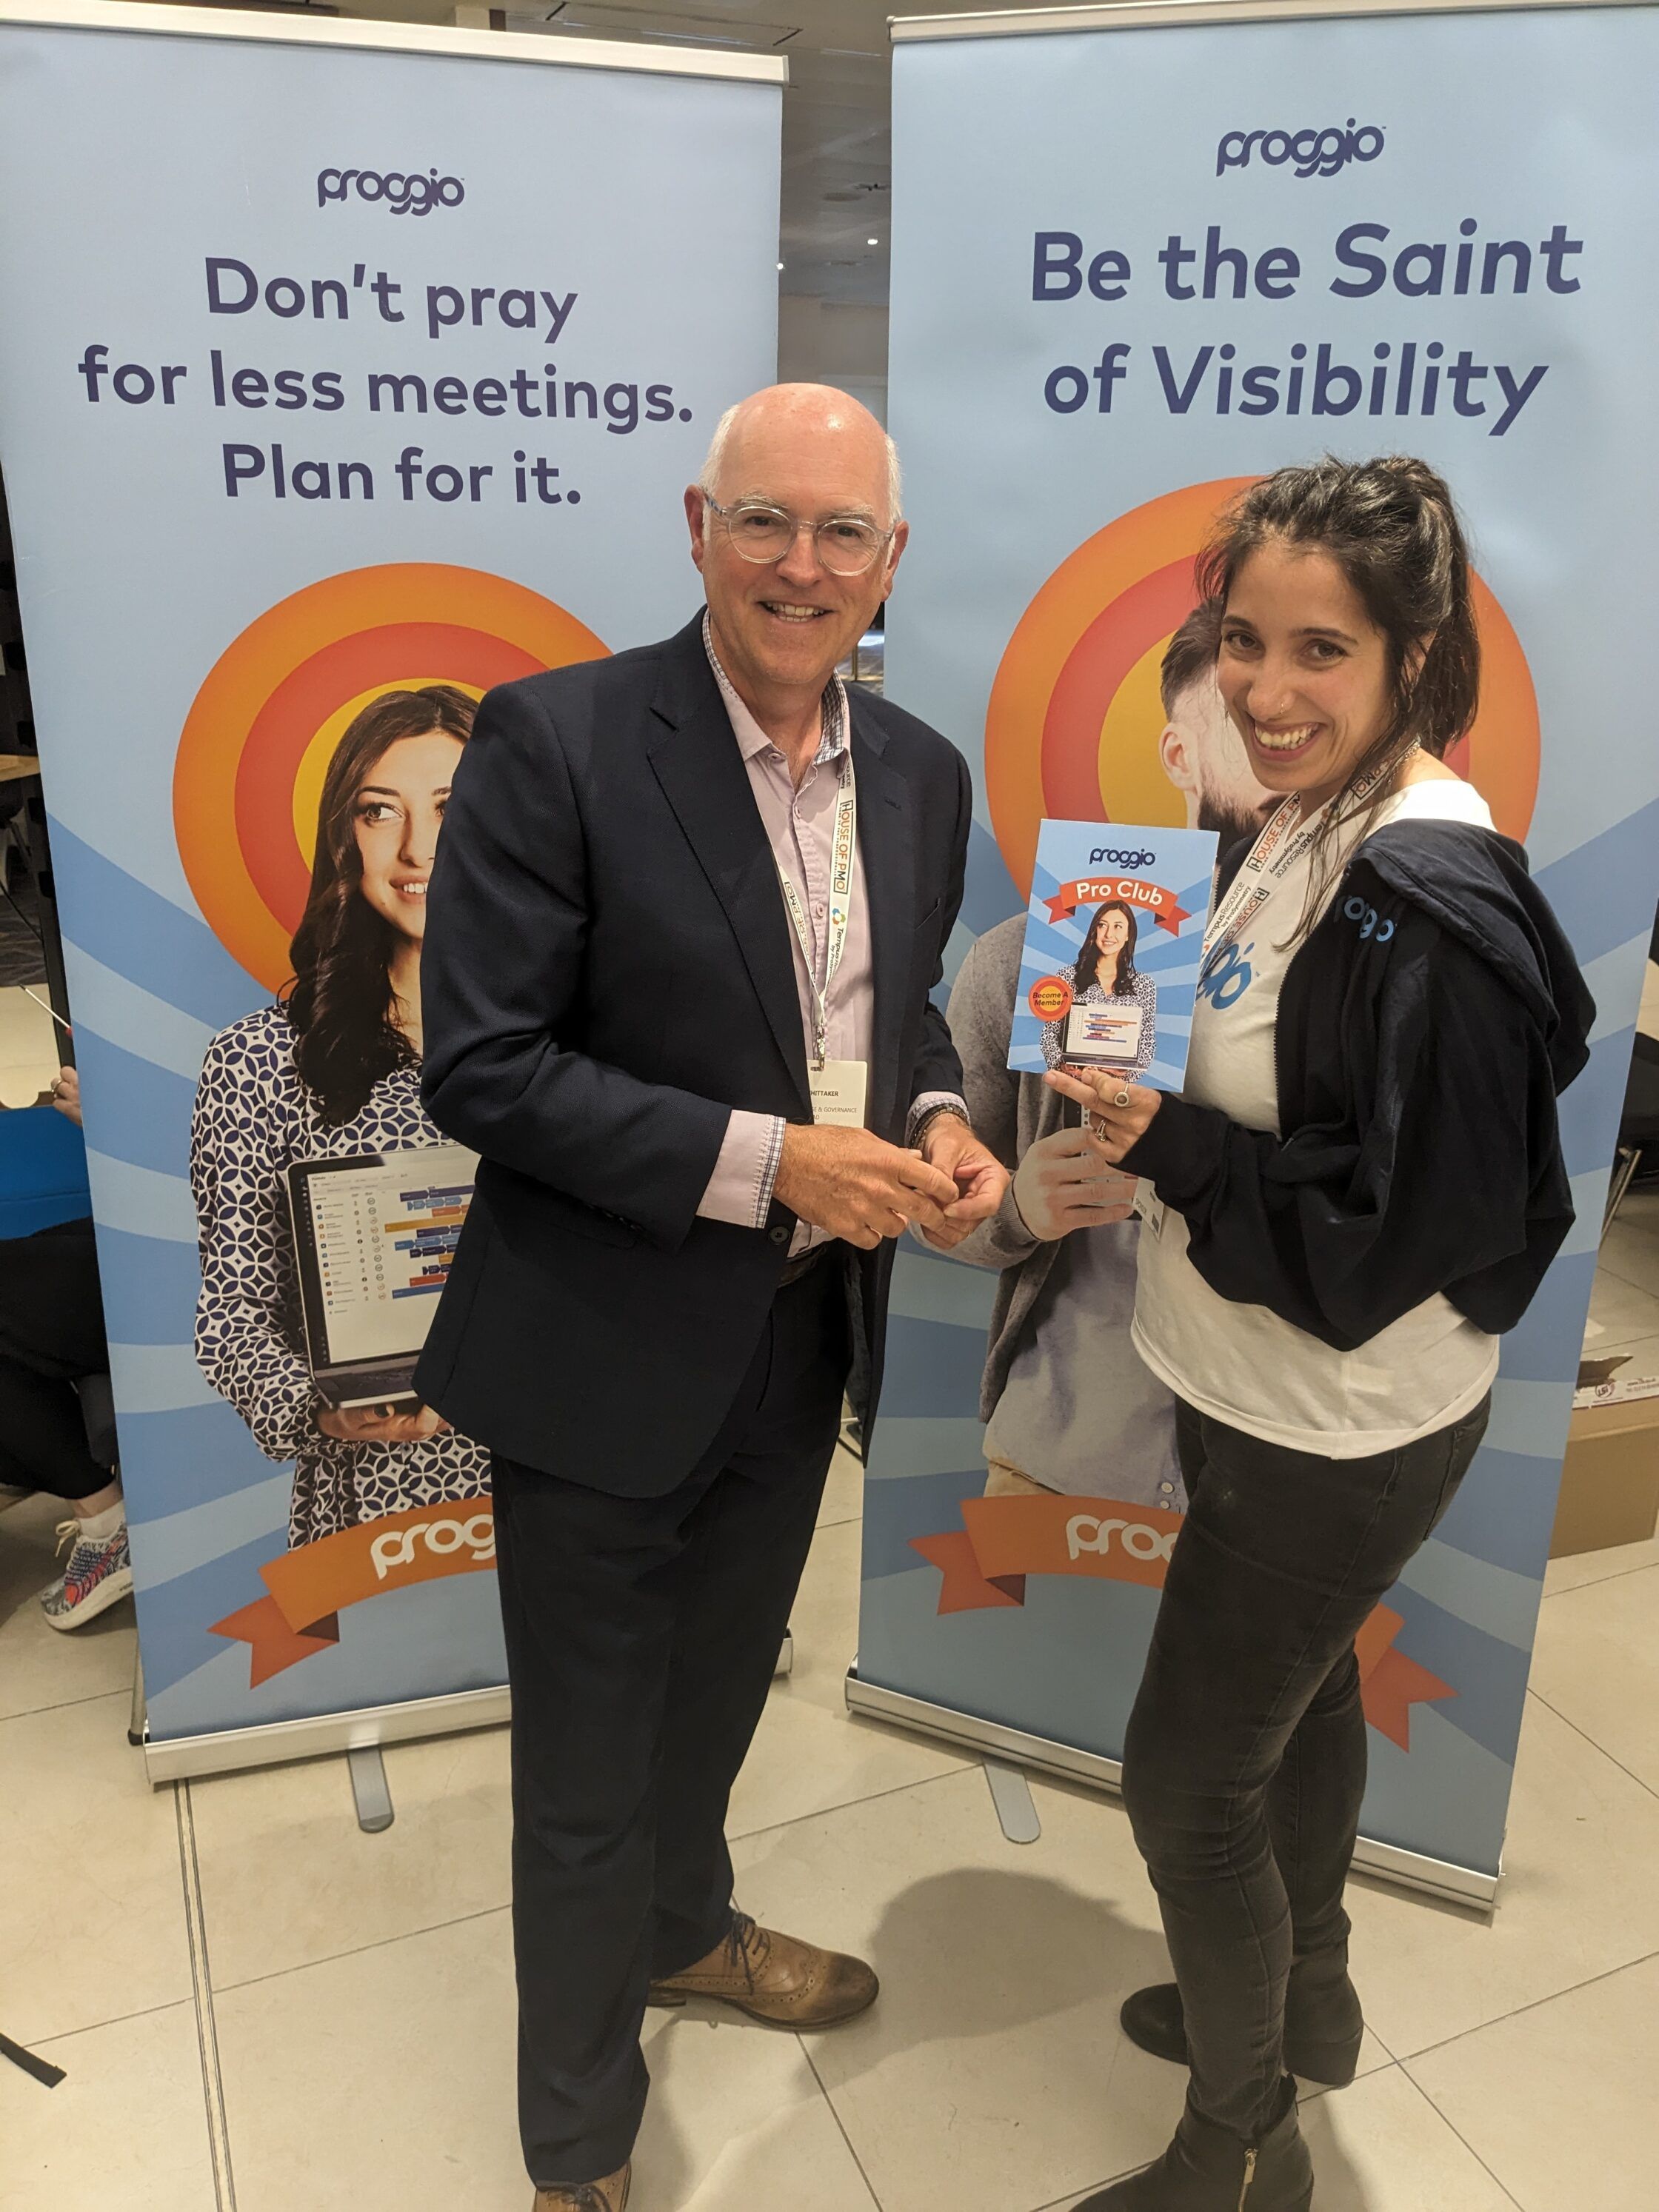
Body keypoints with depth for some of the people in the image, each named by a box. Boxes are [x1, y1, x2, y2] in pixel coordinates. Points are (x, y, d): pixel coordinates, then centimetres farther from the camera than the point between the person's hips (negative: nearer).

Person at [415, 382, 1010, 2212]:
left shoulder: (921, 773, 2)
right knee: (588, 1770, 13)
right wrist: (765, 1160, -25)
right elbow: (479, 1068, -20)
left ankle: (686, 1928, 60)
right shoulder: (556, 739, -18)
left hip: (808, 1335, 6)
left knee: (722, 1685, 29)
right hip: (605, 1352, -5)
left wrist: (938, 1122, -8)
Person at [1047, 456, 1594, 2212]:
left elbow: (1386, 1235, -26)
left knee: (1187, 1773, 7)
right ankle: (1301, 1994, 54)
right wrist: (1137, 1066, -3)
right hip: (1275, 1397, 9)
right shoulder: (1308, 826, 0)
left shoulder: (1425, 908, -28)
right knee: (1297, 1691, 27)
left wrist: (1165, 1145, -26)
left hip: (1334, 1434, -9)